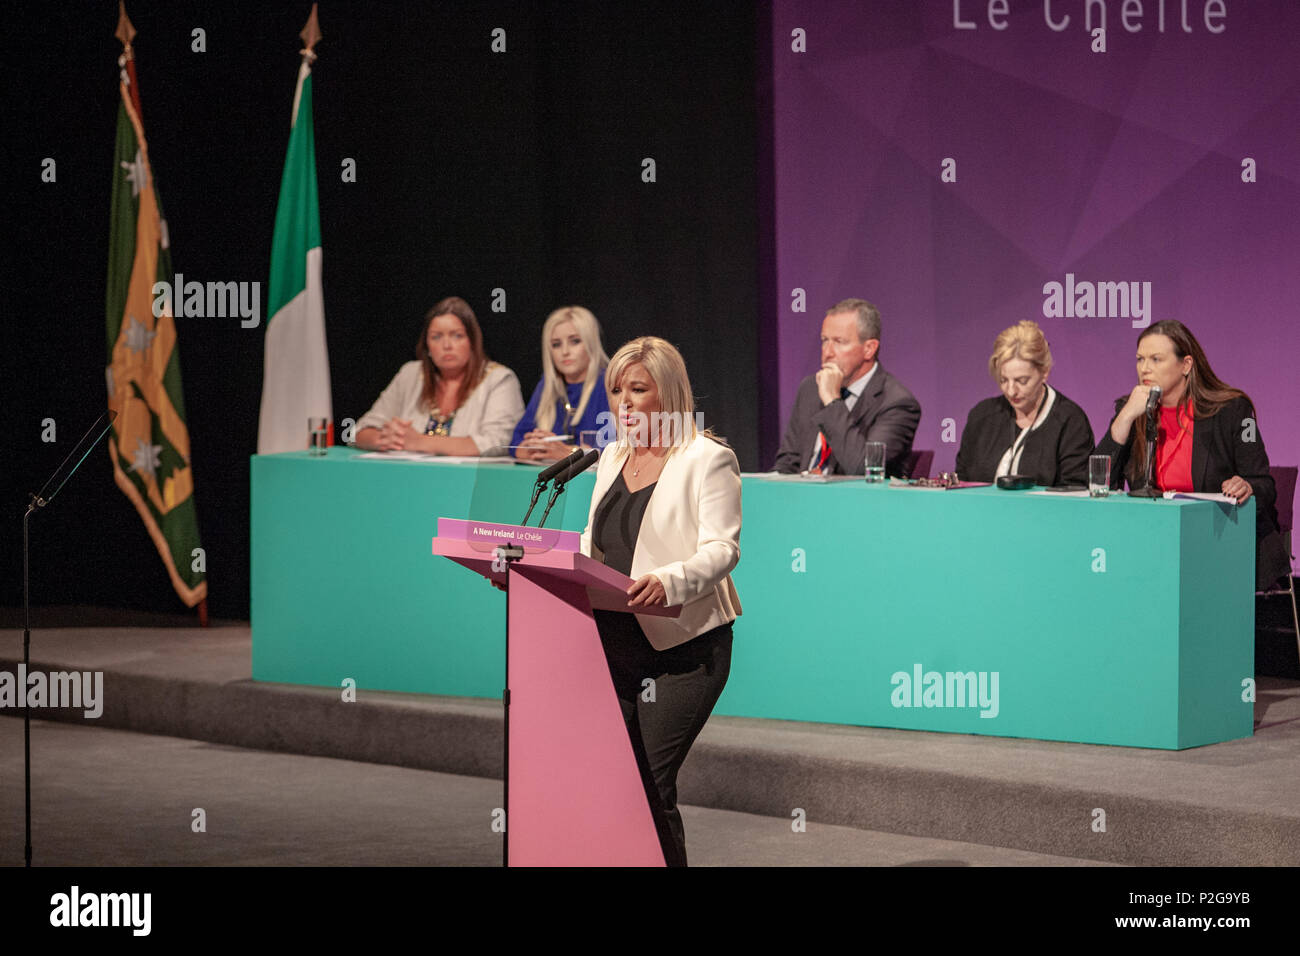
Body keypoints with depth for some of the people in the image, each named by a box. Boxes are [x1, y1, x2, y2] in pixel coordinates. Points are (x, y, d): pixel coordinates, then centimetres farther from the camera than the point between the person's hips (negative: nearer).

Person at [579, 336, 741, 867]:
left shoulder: (708, 459, -4)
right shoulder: (614, 459, 18)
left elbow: (721, 549, -15)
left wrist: (667, 582, -34)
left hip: (682, 649, -7)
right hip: (613, 642, 7)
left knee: (652, 787, -10)